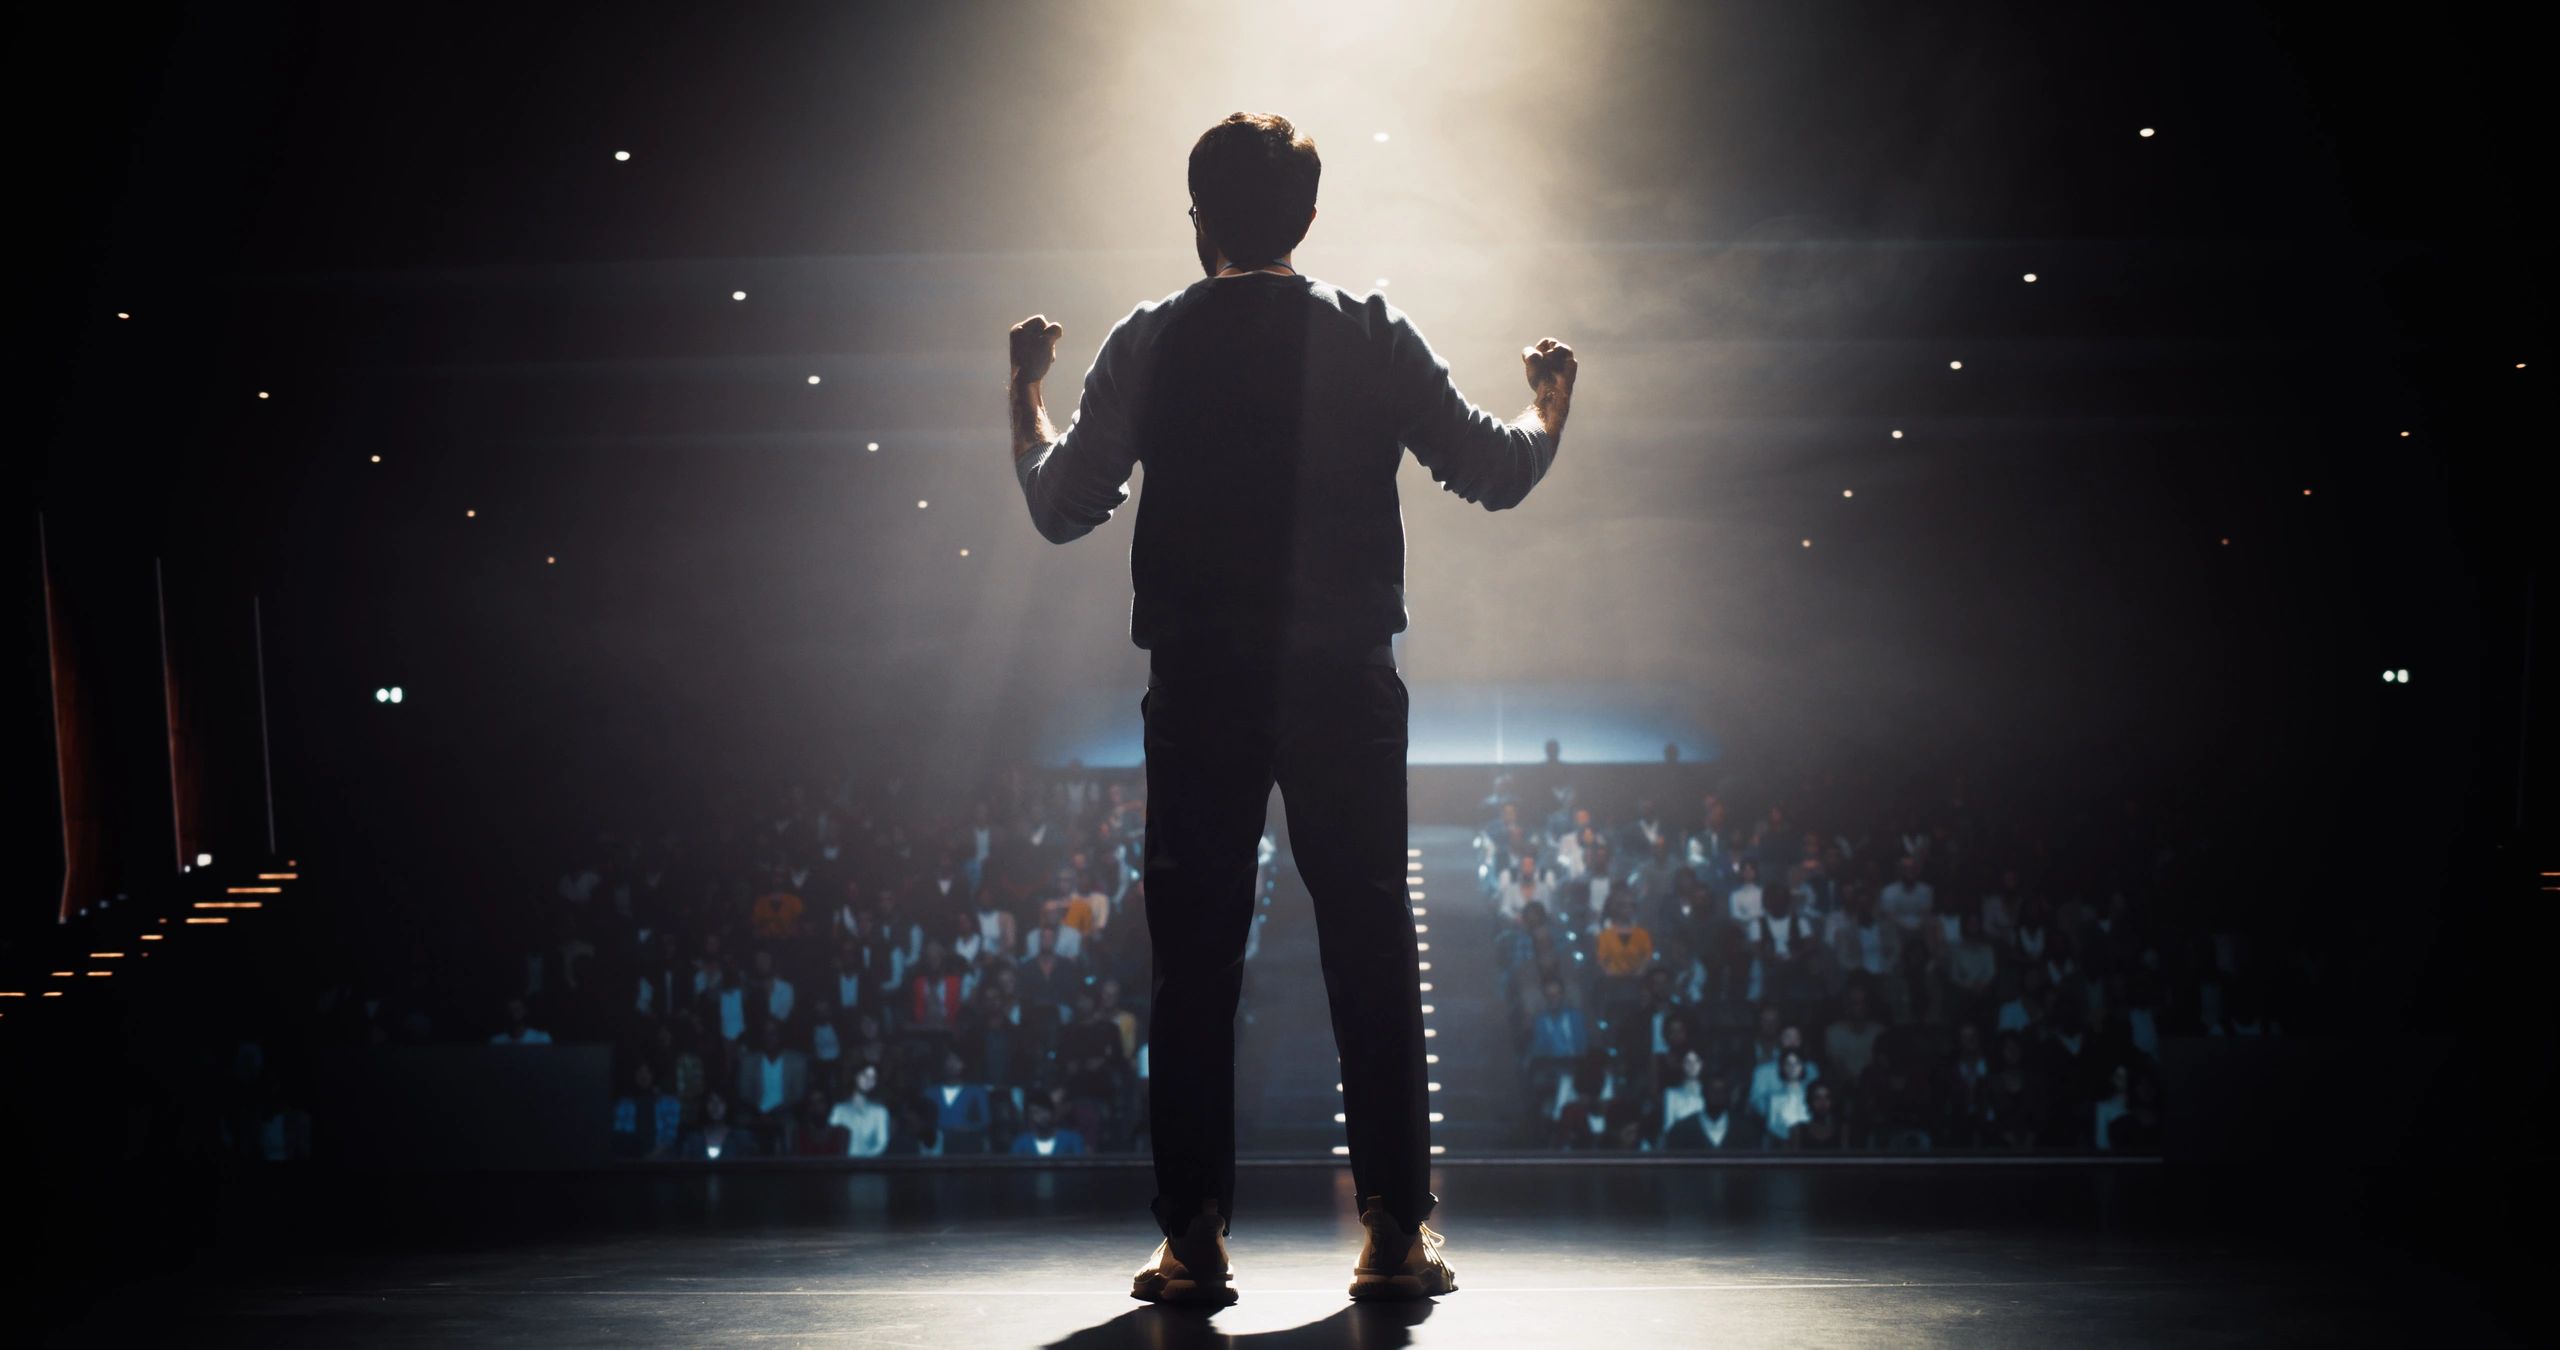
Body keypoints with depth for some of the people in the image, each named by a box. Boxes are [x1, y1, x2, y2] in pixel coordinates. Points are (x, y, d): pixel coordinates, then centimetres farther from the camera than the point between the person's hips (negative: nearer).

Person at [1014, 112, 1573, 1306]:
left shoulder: (1148, 346, 0)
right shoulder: (1375, 340, 0)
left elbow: (1058, 507, 6)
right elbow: (1497, 472, 5)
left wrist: (1026, 393, 23)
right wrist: (1550, 405, 26)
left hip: (1198, 688, 0)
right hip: (1345, 684, 0)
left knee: (1194, 959, 4)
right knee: (1373, 950, 6)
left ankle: (1193, 1240, 2)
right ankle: (1396, 1232, 5)